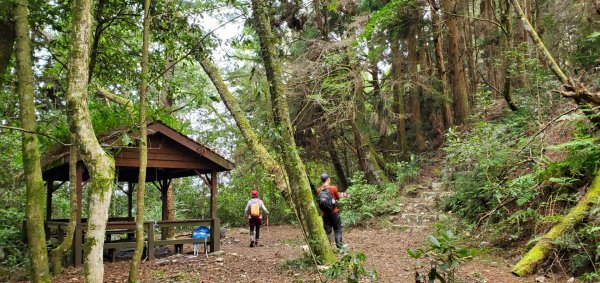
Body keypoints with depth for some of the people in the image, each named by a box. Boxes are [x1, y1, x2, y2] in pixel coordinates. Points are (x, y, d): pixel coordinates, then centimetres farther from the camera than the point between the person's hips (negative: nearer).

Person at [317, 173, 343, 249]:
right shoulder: (333, 188, -11)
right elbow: (338, 198, 4)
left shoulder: (319, 190, -2)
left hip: (324, 213, 3)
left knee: (327, 231, 11)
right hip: (334, 212, -3)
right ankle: (339, 246, 6)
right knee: (338, 230, 9)